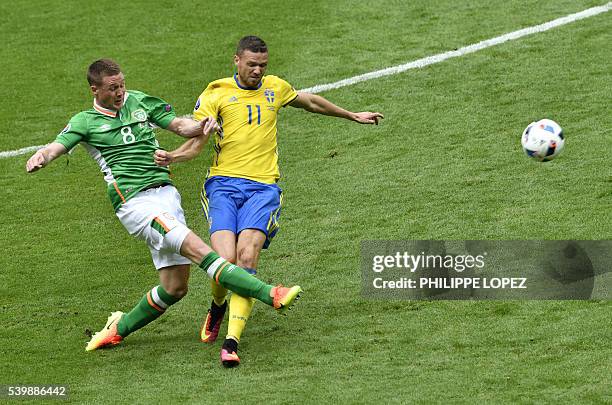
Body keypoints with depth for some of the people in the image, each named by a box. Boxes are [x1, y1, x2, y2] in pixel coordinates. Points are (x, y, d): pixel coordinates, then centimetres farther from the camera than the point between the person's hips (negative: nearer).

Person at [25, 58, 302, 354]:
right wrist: (39, 158, -31)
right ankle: (271, 295, -29)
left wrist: (200, 126, -4)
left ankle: (119, 328, 22)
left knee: (174, 288, 1)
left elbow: (179, 125, 18)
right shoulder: (85, 122, 5)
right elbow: (56, 147, -7)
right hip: (134, 202, -5)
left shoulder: (139, 101, 17)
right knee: (197, 249, -22)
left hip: (165, 193, 6)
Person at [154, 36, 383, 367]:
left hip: (263, 187, 1)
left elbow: (311, 102, 37)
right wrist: (171, 157, -20)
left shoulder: (275, 88, 18)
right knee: (225, 260, -20)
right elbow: (197, 141, 1)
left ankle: (232, 341, -28)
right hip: (223, 184, -1)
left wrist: (352, 116, 48)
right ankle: (217, 307, 16)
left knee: (246, 257, -23)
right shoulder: (216, 93, 7)